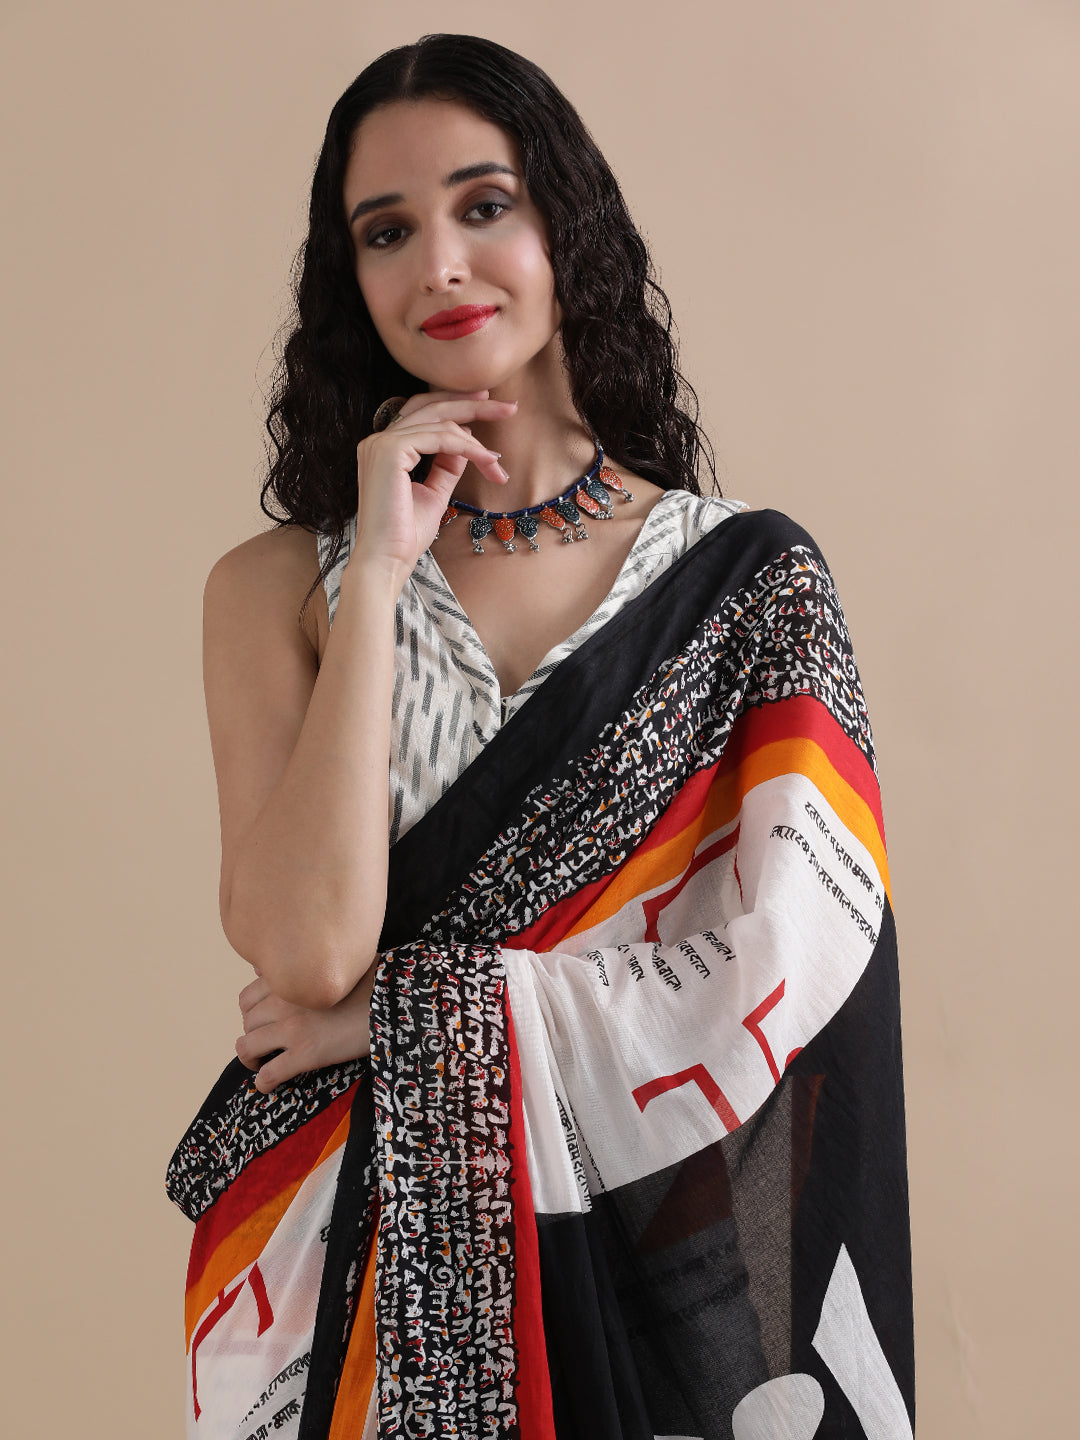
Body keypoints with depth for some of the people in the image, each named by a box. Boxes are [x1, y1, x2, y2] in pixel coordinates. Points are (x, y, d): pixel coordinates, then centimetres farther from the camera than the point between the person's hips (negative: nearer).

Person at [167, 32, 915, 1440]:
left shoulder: (751, 577, -4)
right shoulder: (277, 587, -2)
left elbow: (783, 975, -12)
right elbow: (305, 953, -15)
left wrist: (406, 1013, -10)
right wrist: (382, 574, -15)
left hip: (656, 1253, 0)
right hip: (362, 1258, 1)